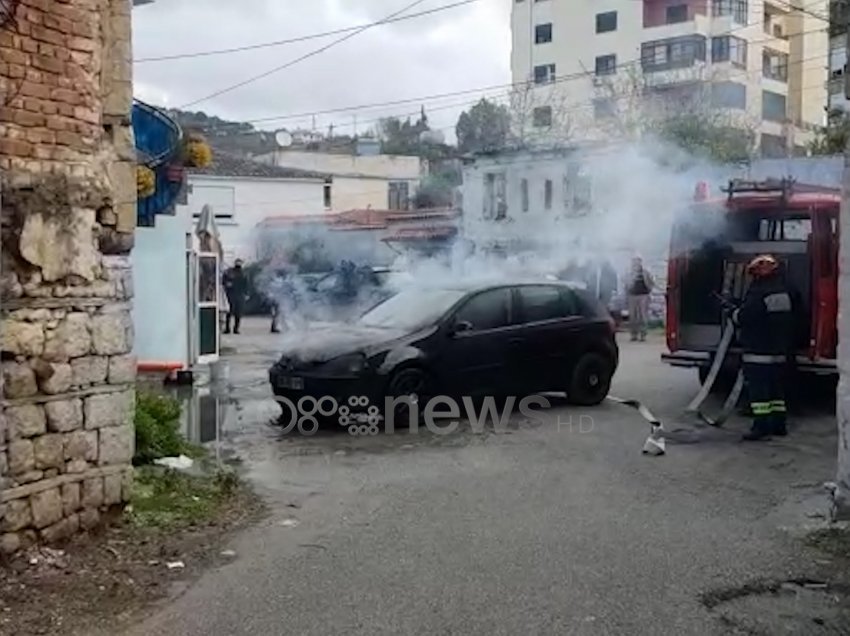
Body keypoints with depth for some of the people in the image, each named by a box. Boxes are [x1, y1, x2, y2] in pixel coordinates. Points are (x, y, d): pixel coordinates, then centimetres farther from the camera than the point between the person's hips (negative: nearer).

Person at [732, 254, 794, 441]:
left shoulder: (759, 293, -17)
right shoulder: (784, 292, 12)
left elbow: (743, 317, -17)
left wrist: (734, 314, 3)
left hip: (758, 351, -9)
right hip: (779, 351, 9)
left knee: (758, 389, -7)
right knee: (776, 388, 15)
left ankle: (761, 426, -9)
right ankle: (778, 424, 19)